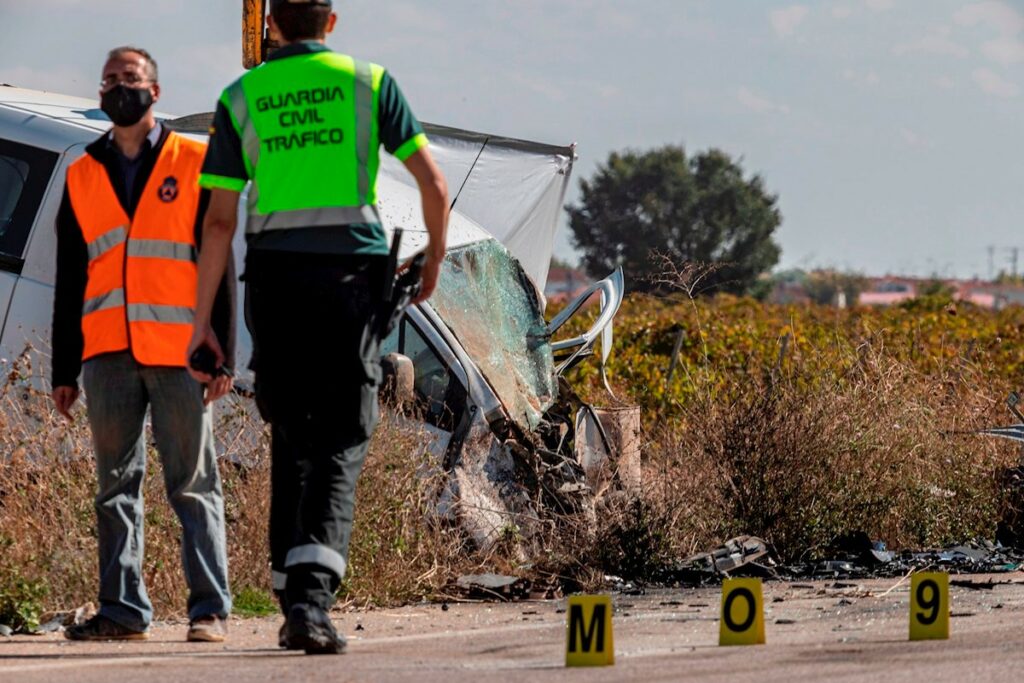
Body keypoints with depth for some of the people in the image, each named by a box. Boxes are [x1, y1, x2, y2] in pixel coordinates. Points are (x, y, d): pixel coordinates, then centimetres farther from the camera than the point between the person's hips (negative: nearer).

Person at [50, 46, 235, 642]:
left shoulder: (194, 165, 6)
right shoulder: (82, 177, 16)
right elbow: (69, 281, 17)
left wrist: (222, 353, -5)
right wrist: (64, 371, 11)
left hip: (178, 353, -4)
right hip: (107, 355, 4)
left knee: (194, 485, -3)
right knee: (117, 486, 4)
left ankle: (211, 609, -2)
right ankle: (123, 610, 7)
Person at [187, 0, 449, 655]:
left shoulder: (241, 98, 7)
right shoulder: (369, 83, 4)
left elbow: (220, 221, 3)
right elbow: (434, 184, 2)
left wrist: (203, 321, 5)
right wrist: (434, 258, 19)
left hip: (275, 274, 2)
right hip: (352, 269, -2)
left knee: (291, 440, 14)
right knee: (341, 440, -3)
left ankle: (294, 599, 13)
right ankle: (313, 592, -22)